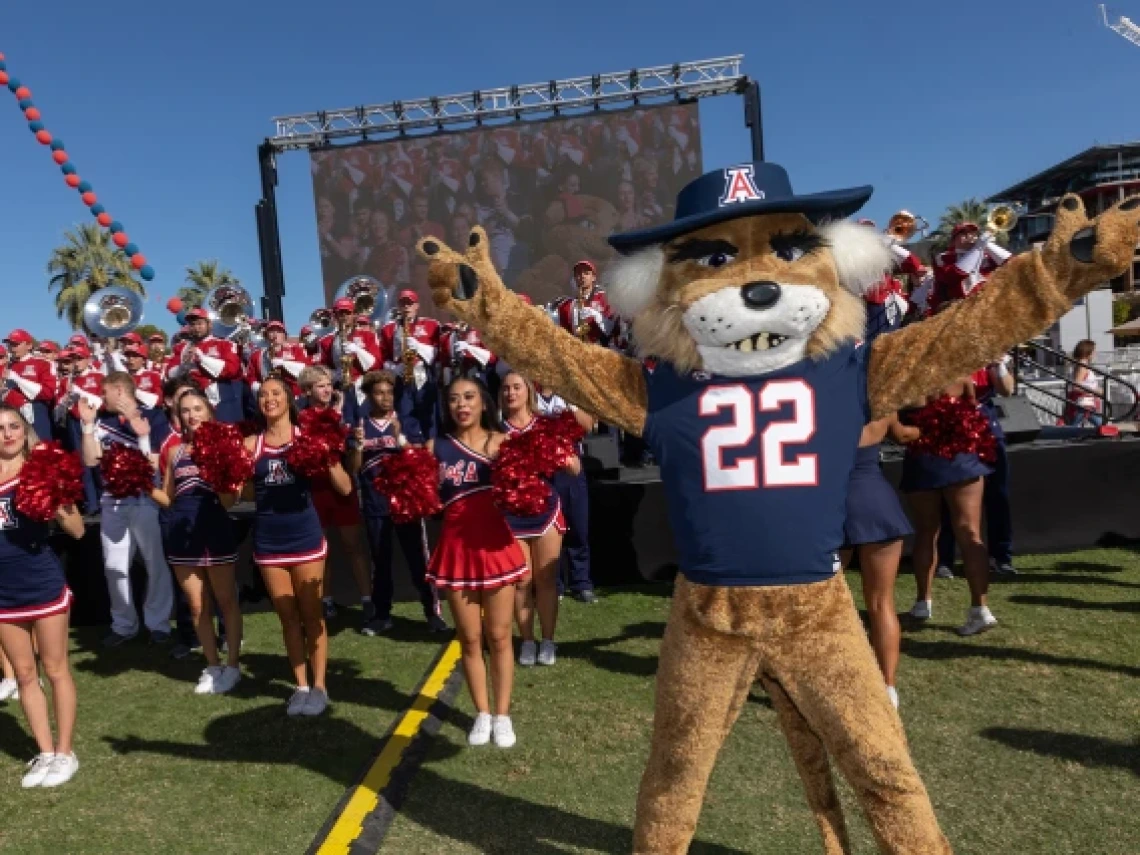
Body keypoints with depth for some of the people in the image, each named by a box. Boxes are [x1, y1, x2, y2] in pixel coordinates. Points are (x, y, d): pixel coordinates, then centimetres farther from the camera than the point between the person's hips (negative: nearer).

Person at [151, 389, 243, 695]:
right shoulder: (174, 450, 8)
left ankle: (232, 666, 20)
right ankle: (212, 667, 26)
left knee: (226, 601, 8)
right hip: (182, 533, 5)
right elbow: (169, 499, 12)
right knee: (197, 606, 12)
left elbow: (230, 501, -12)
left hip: (215, 531, -4)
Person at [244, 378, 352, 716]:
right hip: (268, 542, 3)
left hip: (305, 538, -2)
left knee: (311, 615, 8)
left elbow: (345, 488, -8)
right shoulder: (250, 444, 1)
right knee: (287, 618, 13)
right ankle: (301, 685, 27)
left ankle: (319, 687, 21)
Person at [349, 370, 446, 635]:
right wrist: (358, 445, -15)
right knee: (380, 562, 10)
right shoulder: (360, 426, 4)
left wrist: (400, 437, -24)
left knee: (418, 558, 0)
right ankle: (382, 615, 22)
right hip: (375, 506, 1)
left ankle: (432, 612, 9)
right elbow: (353, 469, 2)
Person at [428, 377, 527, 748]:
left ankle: (502, 715, 24)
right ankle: (482, 714, 28)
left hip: (496, 546, -1)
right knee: (470, 639, 11)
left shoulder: (502, 442, -1)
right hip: (457, 548, 1)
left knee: (499, 637, 9)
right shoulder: (436, 446, 0)